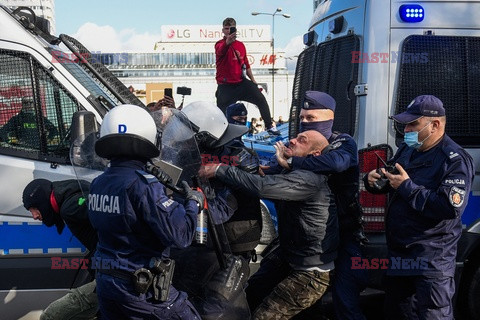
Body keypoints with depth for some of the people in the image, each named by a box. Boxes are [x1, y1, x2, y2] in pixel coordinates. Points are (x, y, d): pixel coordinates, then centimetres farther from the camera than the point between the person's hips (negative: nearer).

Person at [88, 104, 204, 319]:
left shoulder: (97, 184, 2)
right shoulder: (143, 184, -22)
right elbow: (179, 235, -25)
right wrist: (194, 203, -7)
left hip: (105, 282, 8)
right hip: (141, 288, -7)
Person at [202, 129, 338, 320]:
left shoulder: (310, 178, -26)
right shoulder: (292, 172, 8)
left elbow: (262, 187, -36)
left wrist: (220, 170, -29)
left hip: (311, 273, -9)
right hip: (286, 256, 10)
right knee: (251, 294, 16)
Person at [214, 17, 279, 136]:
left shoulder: (241, 45, 11)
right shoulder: (220, 44, -7)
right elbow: (220, 51, -35)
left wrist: (253, 81, 17)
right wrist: (228, 42, -57)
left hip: (241, 82, 5)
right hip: (225, 85, -4)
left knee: (261, 99, -1)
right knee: (222, 112, -3)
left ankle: (270, 126, 11)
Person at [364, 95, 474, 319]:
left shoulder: (455, 160, -15)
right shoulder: (406, 149, 9)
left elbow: (451, 208, -27)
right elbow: (389, 182, 19)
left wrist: (407, 187, -22)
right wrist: (373, 180, -6)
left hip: (432, 260, -8)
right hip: (398, 251, 8)